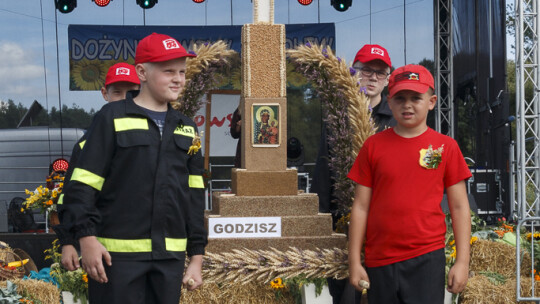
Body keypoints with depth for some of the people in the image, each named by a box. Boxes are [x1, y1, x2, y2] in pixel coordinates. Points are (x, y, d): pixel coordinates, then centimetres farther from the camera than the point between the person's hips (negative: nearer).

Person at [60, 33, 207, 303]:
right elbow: (82, 185, -4)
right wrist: (86, 236, -14)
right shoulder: (112, 118, 0)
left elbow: (195, 197, 17)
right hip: (118, 255, -5)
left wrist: (196, 256, 13)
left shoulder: (187, 129, 16)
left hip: (171, 257, 5)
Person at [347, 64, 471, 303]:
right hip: (379, 262, 2)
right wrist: (354, 261, 2)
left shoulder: (445, 147, 3)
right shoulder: (373, 146, 5)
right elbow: (361, 206, 6)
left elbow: (459, 207, 5)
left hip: (427, 258, -1)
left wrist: (462, 261, -1)